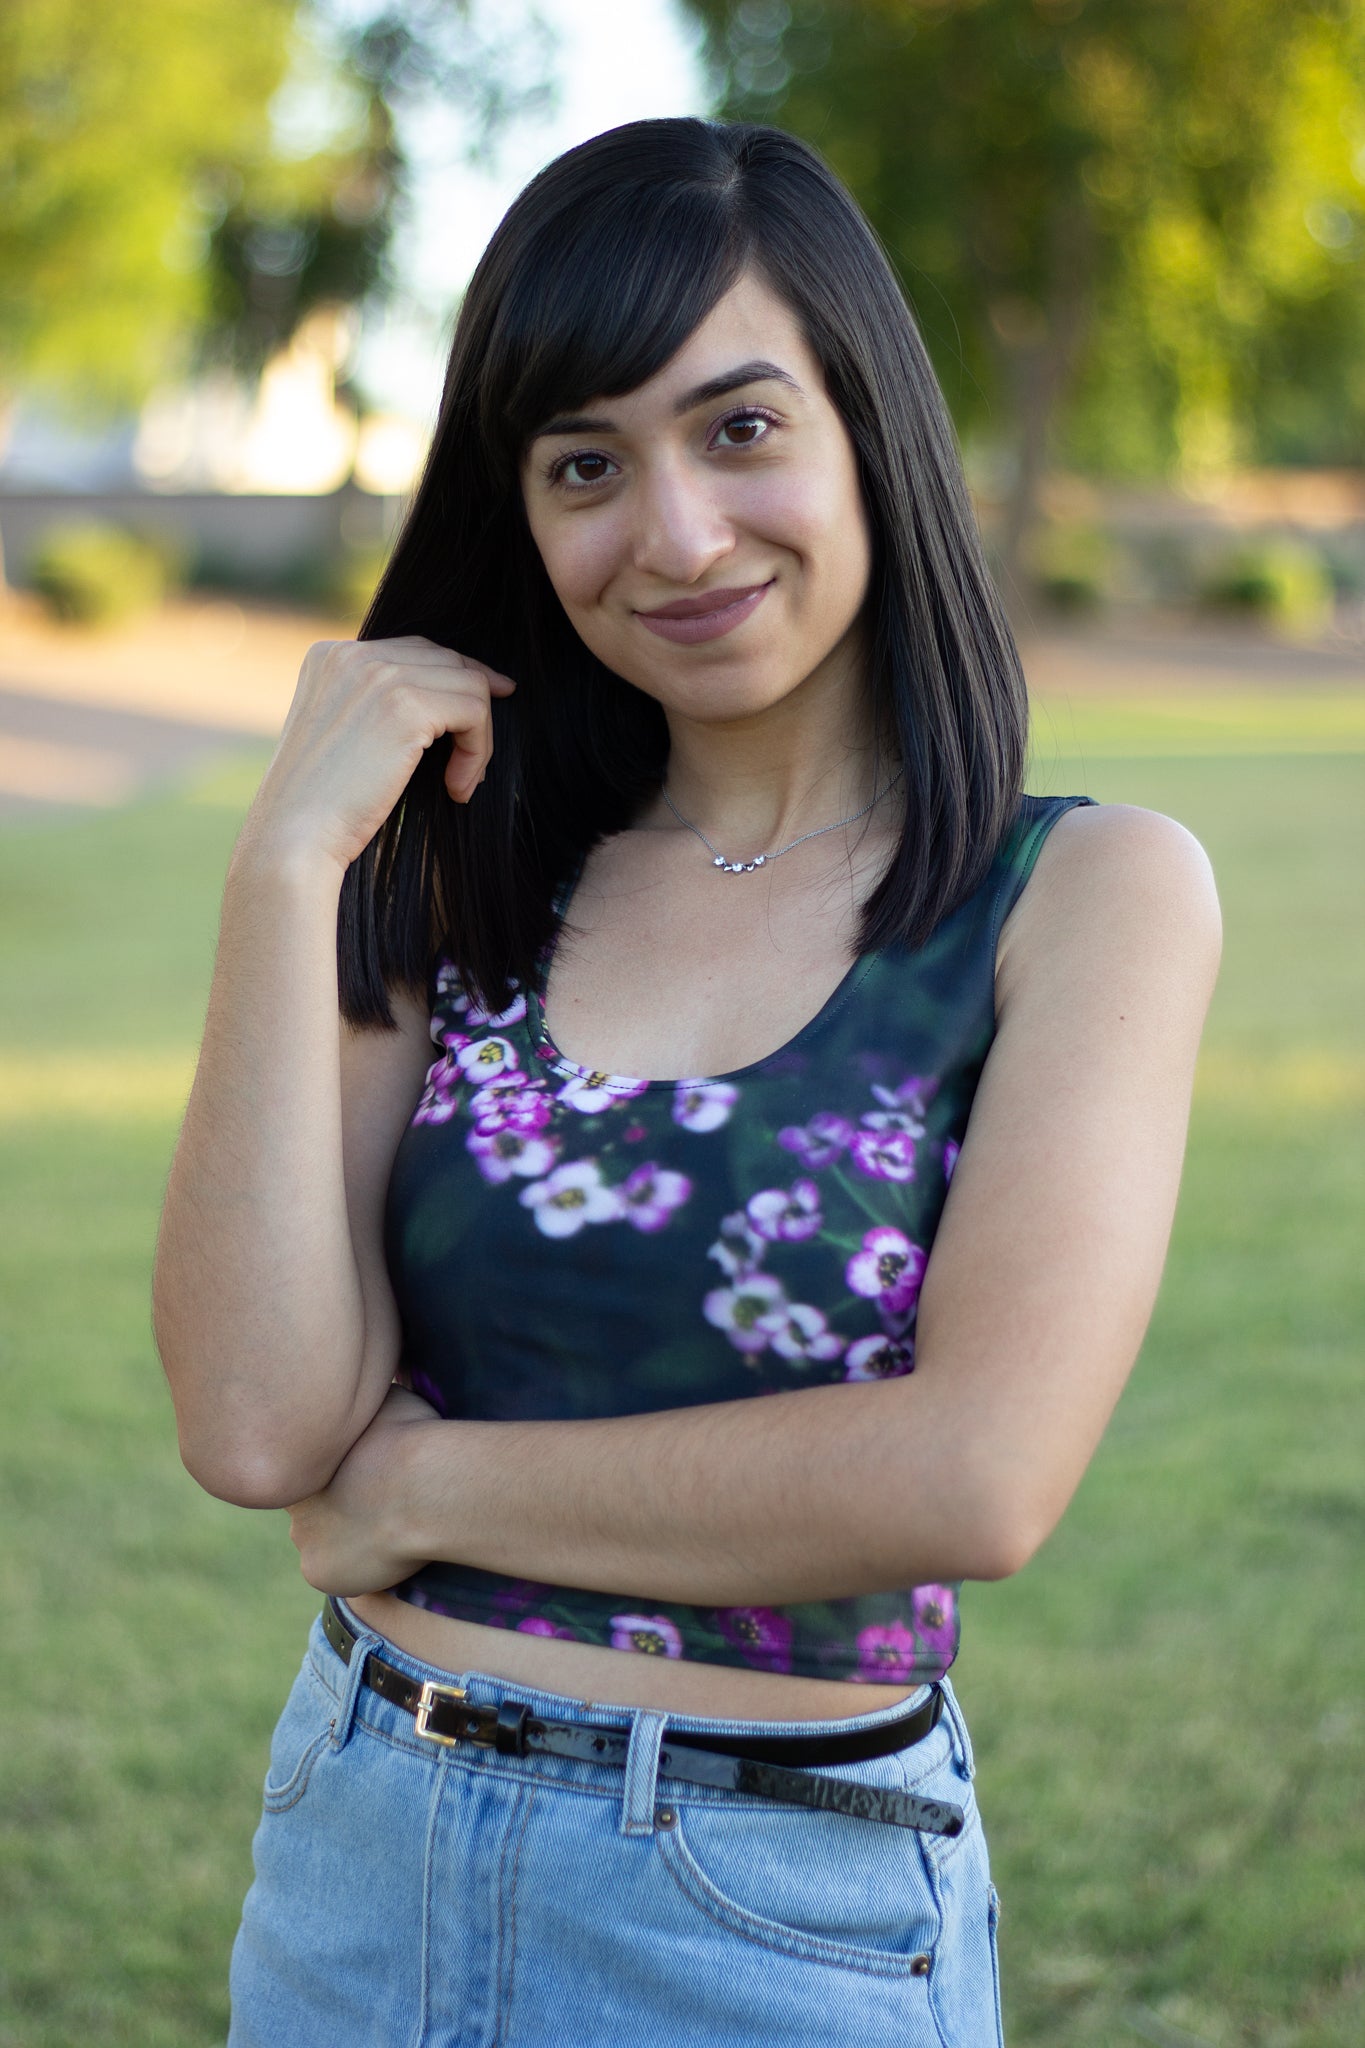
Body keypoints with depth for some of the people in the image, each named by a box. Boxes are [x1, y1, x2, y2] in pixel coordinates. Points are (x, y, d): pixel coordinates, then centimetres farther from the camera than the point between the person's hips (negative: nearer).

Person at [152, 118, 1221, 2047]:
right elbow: (260, 1423, -9)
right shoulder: (474, 878, 3)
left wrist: (422, 1483, -12)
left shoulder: (1090, 891, -8)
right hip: (360, 1862, 4)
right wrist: (288, 861, -12)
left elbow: (976, 1476, -21)